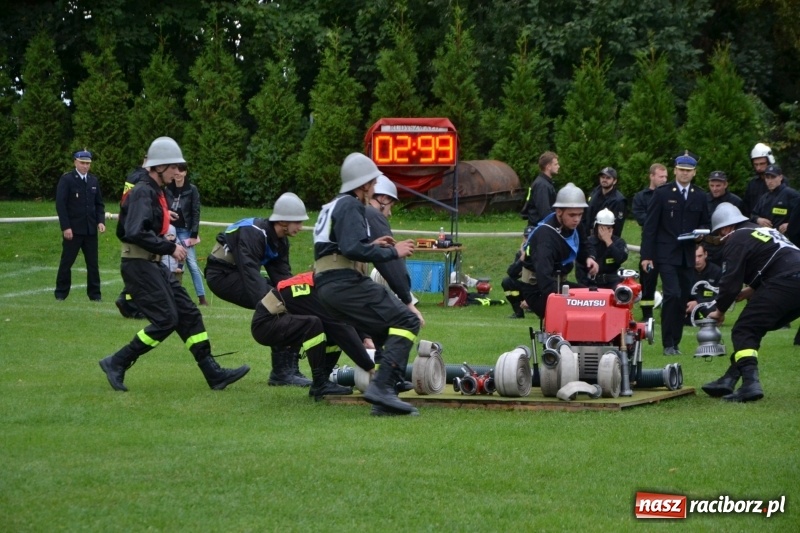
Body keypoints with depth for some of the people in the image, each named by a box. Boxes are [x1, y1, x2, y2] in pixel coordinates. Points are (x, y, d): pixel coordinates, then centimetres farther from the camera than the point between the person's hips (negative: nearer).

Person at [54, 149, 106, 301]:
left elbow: (99, 203, 15)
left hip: (90, 229, 4)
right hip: (73, 230, -4)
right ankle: (61, 293, 12)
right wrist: (65, 227, -15)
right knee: (66, 263, 2)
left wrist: (100, 221, -2)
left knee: (93, 264, 3)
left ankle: (95, 294, 9)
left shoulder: (93, 180, 11)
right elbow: (60, 204, -9)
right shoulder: (66, 179, -5)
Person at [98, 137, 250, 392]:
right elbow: (135, 233, -28)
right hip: (139, 266, -10)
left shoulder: (156, 192, 16)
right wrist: (169, 248, -22)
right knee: (166, 319, -13)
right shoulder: (143, 193, -15)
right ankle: (117, 363, -5)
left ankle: (213, 373, 8)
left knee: (189, 314, 7)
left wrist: (168, 244, 10)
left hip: (154, 266, 10)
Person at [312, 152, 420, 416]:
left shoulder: (333, 206, 25)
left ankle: (384, 400, 5)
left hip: (326, 287, 10)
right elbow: (353, 249, -19)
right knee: (406, 322, -13)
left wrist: (371, 245, 22)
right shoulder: (350, 206, -6)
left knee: (386, 332, 15)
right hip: (345, 283, -10)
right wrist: (392, 252, -10)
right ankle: (382, 386, -25)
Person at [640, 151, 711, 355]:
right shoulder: (662, 193, 0)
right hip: (666, 254, -4)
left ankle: (675, 342, 13)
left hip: (688, 255, 4)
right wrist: (646, 255, -7)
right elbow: (650, 225, -1)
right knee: (673, 294, -16)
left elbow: (705, 224, 19)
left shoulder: (700, 196, 10)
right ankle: (668, 344, -9)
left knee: (684, 298, 3)